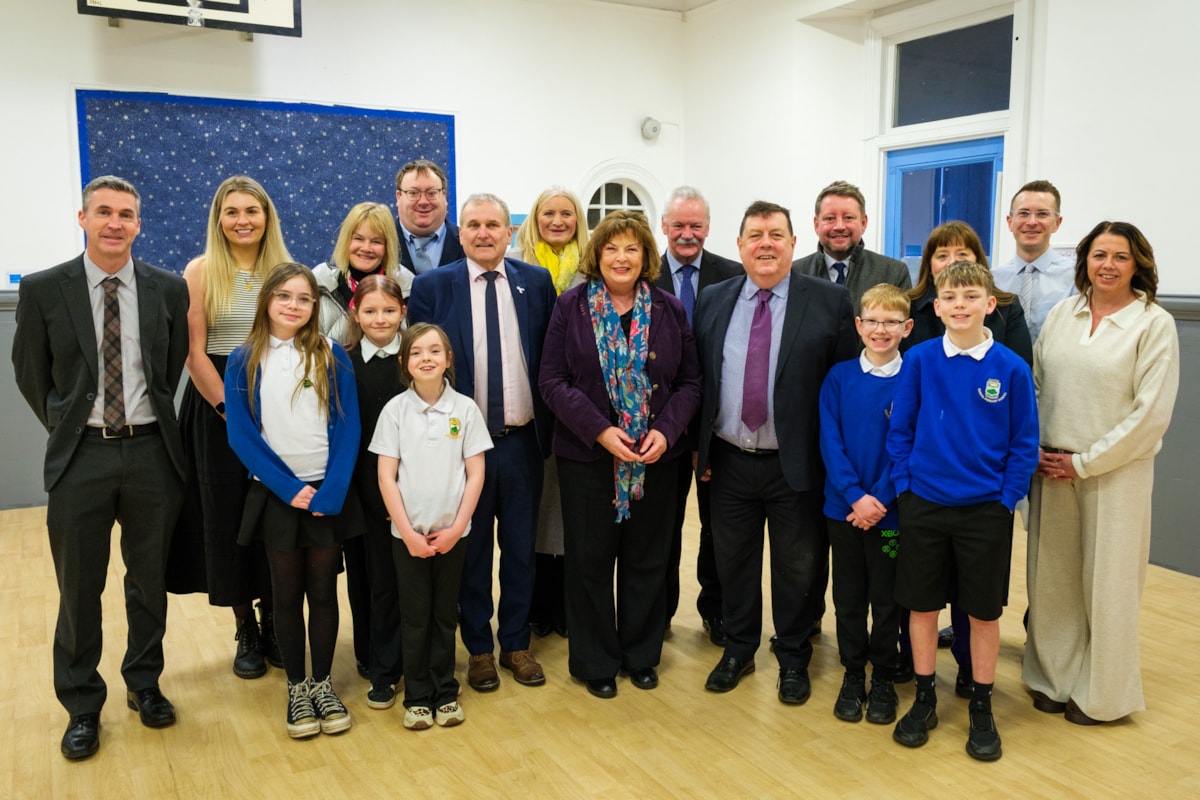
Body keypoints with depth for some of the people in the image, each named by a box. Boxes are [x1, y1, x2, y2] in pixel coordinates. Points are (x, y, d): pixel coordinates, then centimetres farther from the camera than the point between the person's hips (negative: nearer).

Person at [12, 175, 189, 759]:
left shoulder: (168, 290, 0)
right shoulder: (43, 290, -3)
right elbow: (30, 373, 7)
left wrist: (152, 417, 11)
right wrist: (64, 425, 8)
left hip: (151, 452, 1)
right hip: (81, 454, -1)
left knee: (149, 580, 13)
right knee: (79, 588, 8)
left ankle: (144, 684, 33)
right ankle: (82, 707, 25)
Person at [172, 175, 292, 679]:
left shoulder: (286, 272, 4)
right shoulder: (201, 272, -3)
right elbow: (195, 352, -7)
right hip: (217, 409, -1)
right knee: (228, 518, 5)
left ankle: (273, 623, 23)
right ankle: (246, 633, 19)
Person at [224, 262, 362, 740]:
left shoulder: (332, 357, -1)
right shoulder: (244, 362, -1)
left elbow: (348, 428, -4)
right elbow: (241, 435, -4)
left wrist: (330, 491, -14)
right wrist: (290, 489, -12)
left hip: (328, 493, 0)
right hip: (276, 495, 0)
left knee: (323, 591, 9)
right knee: (287, 594, 9)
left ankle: (322, 683, 24)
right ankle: (296, 687, 23)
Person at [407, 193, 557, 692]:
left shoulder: (536, 282, 3)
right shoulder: (432, 287, -2)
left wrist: (551, 427, 0)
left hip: (522, 441, 2)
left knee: (520, 549, 13)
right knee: (471, 551, 11)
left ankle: (516, 644, 29)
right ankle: (479, 648, 27)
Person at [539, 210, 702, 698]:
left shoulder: (669, 310, 4)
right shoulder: (571, 307, -2)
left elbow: (690, 382, 4)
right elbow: (553, 381, -6)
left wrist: (665, 431, -12)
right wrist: (600, 430, -17)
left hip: (656, 457, 2)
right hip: (587, 455, -1)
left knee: (647, 560, 11)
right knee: (591, 560, 7)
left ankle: (642, 654, 29)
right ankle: (595, 661, 23)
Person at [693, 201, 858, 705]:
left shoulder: (830, 302, -5)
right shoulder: (713, 301, 5)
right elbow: (698, 378, 8)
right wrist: (700, 446, 4)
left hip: (798, 464, -3)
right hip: (729, 460, 3)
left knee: (798, 568, 11)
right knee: (733, 562, 16)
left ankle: (793, 659, 31)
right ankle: (738, 650, 36)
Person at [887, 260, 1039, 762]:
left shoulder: (1012, 369, -7)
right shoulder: (920, 360, -4)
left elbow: (1024, 444, -1)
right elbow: (900, 429, 2)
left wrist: (1006, 499, -6)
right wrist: (904, 487, -3)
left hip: (985, 510, -1)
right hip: (924, 506, 1)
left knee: (984, 611, 10)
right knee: (922, 604, 11)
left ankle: (981, 709, 28)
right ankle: (924, 700, 28)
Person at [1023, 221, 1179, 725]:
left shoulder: (1154, 324, -6)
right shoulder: (1062, 314, 6)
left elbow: (1152, 412, -11)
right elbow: (1034, 385, 9)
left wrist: (1084, 462, -11)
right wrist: (1035, 450, -2)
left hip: (1115, 472, -3)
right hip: (1051, 468, 4)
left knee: (1107, 582, 5)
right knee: (1052, 578, 10)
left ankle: (1101, 693, 23)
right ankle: (1054, 678, 27)